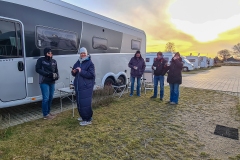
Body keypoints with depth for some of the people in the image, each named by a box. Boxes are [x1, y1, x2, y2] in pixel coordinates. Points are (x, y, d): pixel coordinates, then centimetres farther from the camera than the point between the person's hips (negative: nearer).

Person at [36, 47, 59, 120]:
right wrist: (48, 74, -19)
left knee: (50, 98, 11)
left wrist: (57, 76, -7)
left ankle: (48, 112, 26)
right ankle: (45, 114, 6)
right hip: (44, 82, -5)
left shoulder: (54, 61, 12)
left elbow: (56, 70, 15)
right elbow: (38, 69, -9)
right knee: (46, 98, -6)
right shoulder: (41, 60, -3)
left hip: (52, 82, 6)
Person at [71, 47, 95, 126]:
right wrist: (74, 72, -3)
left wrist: (81, 71, -21)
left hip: (86, 87, -8)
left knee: (85, 103, -6)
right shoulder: (78, 62, 14)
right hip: (78, 86, 8)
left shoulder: (90, 63, -8)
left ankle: (88, 120, 6)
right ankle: (83, 116, 33)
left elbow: (91, 75, -17)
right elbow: (74, 74, 20)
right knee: (79, 102, 15)